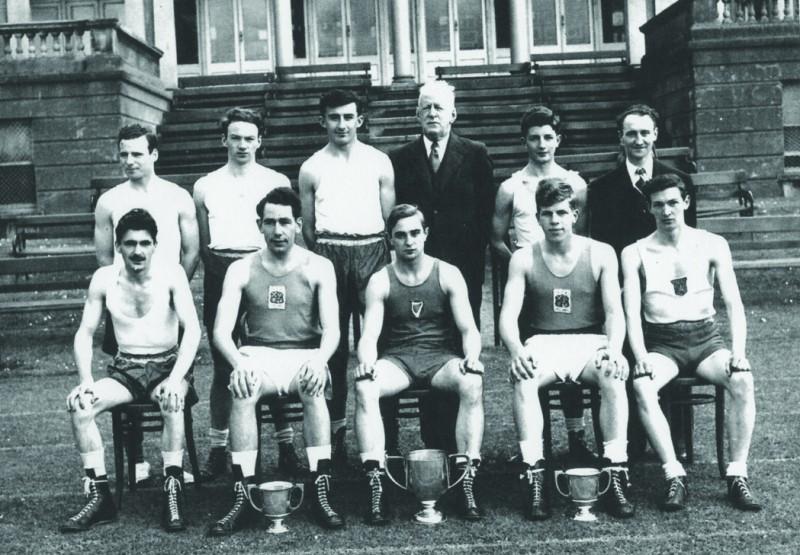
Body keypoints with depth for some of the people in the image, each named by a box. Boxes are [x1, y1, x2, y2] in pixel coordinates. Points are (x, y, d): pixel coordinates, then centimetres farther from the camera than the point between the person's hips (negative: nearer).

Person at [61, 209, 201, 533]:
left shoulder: (172, 274, -6)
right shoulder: (104, 279, 2)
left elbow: (192, 329, -13)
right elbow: (85, 333, 4)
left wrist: (176, 378, -26)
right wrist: (85, 380, -12)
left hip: (167, 364, -3)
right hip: (125, 369, 3)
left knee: (172, 402, -37)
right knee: (79, 404, -24)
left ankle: (173, 492, -27)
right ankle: (99, 496, -15)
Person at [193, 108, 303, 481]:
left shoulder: (277, 182, 9)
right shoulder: (205, 186, 11)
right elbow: (202, 244, 14)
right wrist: (219, 267, 3)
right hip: (220, 276, 1)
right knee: (222, 365, 3)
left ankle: (286, 447, 8)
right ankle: (218, 449, 10)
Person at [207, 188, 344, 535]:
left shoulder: (318, 268, 4)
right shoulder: (241, 270, 5)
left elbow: (332, 328, -5)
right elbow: (221, 331, -4)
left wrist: (320, 359, -27)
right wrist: (238, 362, -26)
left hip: (305, 355, 0)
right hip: (258, 356, 1)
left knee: (314, 388, -35)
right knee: (242, 392, -33)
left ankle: (321, 492, -31)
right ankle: (244, 497, -30)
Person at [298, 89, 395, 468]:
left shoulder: (379, 162, 10)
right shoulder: (311, 168, 10)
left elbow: (389, 216, 9)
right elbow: (307, 227, 12)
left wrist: (387, 256, 1)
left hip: (371, 251, 0)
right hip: (329, 254, 0)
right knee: (333, 342, 2)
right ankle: (336, 428, 9)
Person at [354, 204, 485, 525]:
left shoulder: (448, 275, 6)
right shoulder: (380, 282, 6)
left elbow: (468, 329, 0)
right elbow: (370, 334, -3)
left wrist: (472, 356, -23)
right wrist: (367, 362, -27)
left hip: (441, 357, 0)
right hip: (397, 359, 0)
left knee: (472, 383, -34)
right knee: (364, 387, -33)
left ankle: (468, 480, -30)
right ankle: (375, 483, -34)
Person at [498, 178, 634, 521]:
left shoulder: (600, 254, 5)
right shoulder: (523, 259, 5)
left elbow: (614, 312, -3)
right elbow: (508, 315, -4)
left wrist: (614, 348, -24)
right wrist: (516, 350, -26)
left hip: (590, 341, 0)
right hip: (543, 343, 0)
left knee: (613, 375, -34)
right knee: (523, 378, -34)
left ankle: (616, 475, -28)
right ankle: (534, 477, -32)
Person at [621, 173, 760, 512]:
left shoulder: (712, 245, 7)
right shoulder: (635, 253, 4)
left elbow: (733, 303, 0)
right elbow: (632, 313, -3)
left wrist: (738, 351, -16)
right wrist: (641, 357, -21)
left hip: (705, 337, 1)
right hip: (661, 342, -1)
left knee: (742, 380, -30)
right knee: (642, 386, -33)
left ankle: (737, 476, -23)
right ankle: (675, 477, -28)